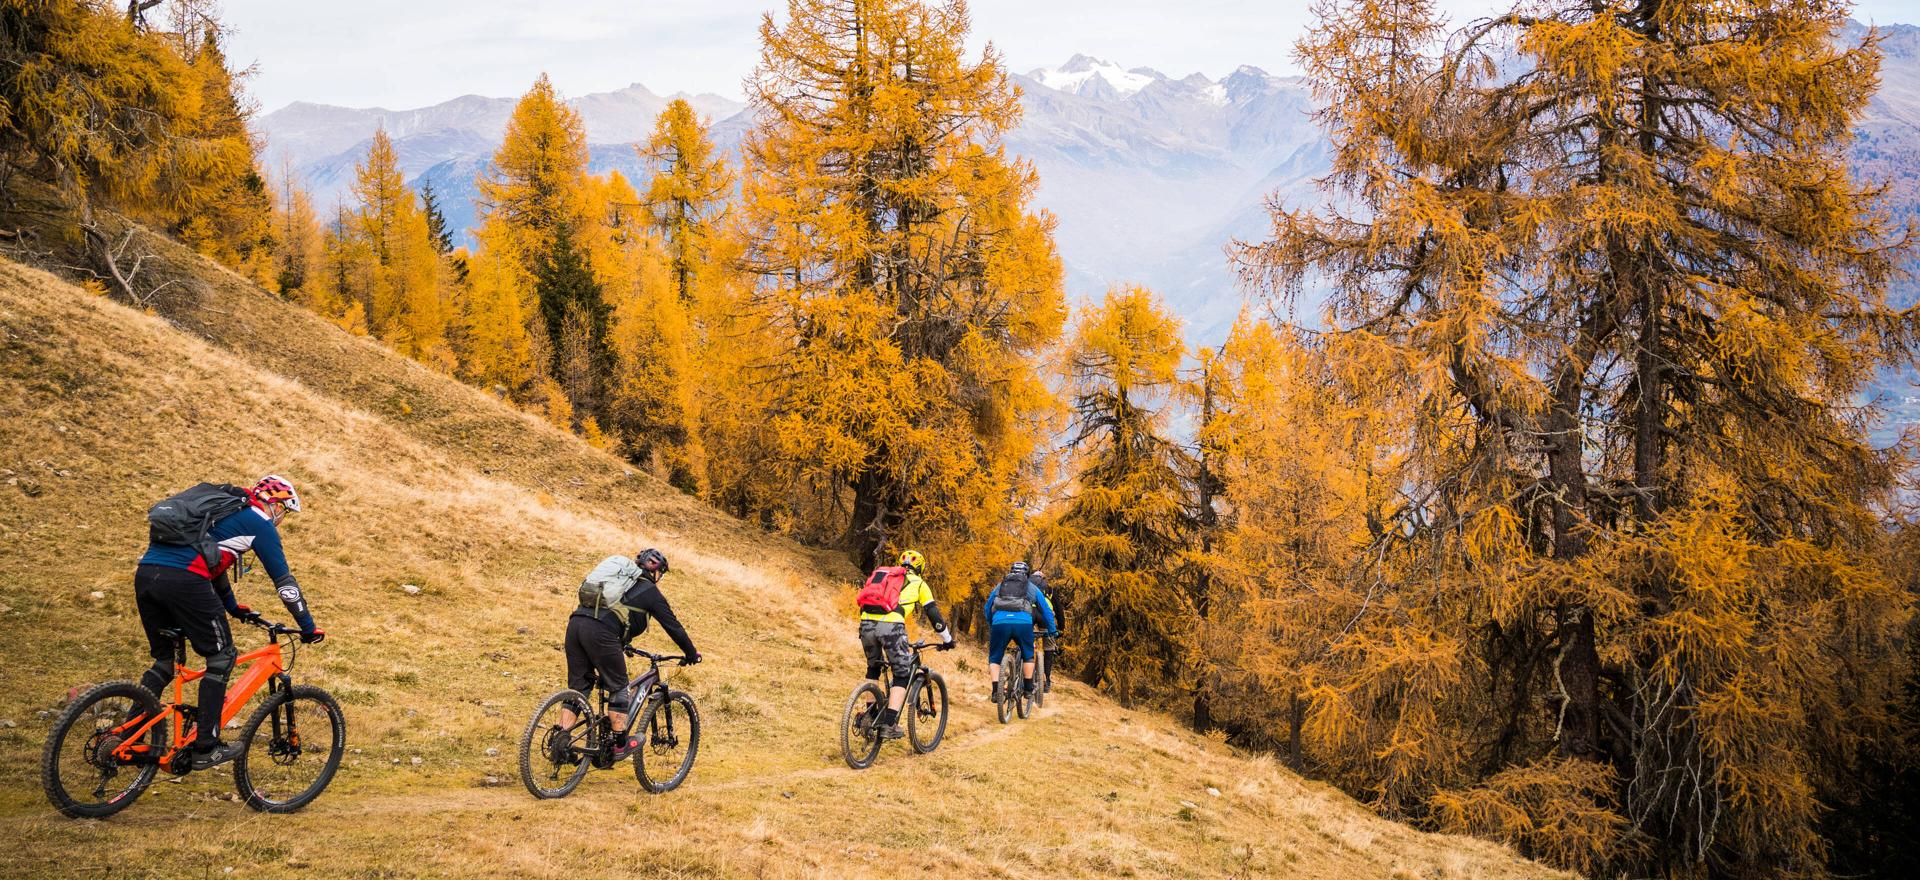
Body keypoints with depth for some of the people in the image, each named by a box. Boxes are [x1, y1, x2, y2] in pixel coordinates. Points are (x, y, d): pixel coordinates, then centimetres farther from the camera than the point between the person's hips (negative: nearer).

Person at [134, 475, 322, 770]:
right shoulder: (259, 523, 9)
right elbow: (283, 580, 11)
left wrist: (233, 607, 56)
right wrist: (308, 627, 18)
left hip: (145, 573, 8)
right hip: (183, 580, -8)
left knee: (163, 661, 22)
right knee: (221, 658, 7)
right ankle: (205, 748, 6)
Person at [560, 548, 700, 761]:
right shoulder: (651, 592, 12)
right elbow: (673, 626, 16)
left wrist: (623, 646, 54)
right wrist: (692, 653, 28)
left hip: (575, 622, 7)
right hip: (599, 632, -7)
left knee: (578, 686, 15)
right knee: (618, 688, 9)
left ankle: (560, 742, 12)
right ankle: (620, 745, 15)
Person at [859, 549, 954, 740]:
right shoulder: (918, 583, 20)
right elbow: (933, 614, 18)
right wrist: (947, 639, 30)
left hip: (866, 623, 5)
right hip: (891, 626, -5)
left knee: (873, 668, 28)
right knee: (902, 674, 8)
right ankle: (889, 725, -2)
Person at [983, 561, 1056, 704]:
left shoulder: (1000, 585, 31)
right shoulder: (1032, 587, 28)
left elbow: (987, 608, 34)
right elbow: (1046, 610, 29)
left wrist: (990, 627, 47)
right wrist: (1051, 632, 38)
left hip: (999, 621, 1)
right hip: (1023, 622, 0)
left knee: (994, 658, 15)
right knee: (1028, 655, 24)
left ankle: (996, 691, 1)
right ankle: (1028, 688, 23)